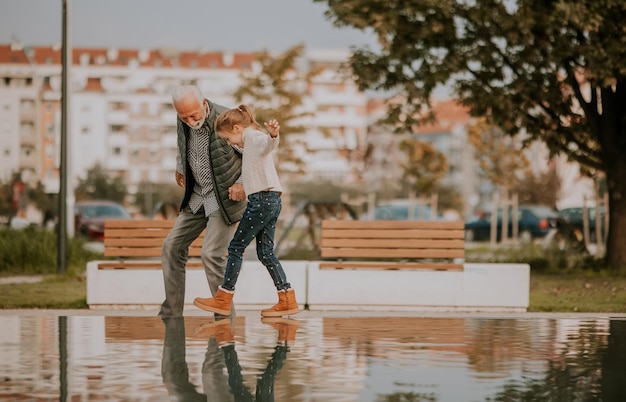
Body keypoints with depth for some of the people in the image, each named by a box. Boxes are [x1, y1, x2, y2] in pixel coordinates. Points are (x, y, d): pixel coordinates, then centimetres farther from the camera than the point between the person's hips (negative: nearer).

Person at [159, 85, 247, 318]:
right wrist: (180, 168, 14)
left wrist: (243, 182, -19)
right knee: (172, 246, 7)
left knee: (212, 254, -16)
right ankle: (171, 312, 17)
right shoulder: (183, 122, -5)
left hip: (226, 197, -7)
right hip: (197, 196, 7)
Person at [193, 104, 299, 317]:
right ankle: (287, 300, 6)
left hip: (263, 199, -10)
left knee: (236, 247, -2)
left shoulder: (252, 135, -7)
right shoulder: (252, 142, 24)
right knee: (265, 252, 10)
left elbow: (268, 144, -30)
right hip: (271, 201, 10)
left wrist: (273, 135, -52)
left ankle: (223, 299, 3)